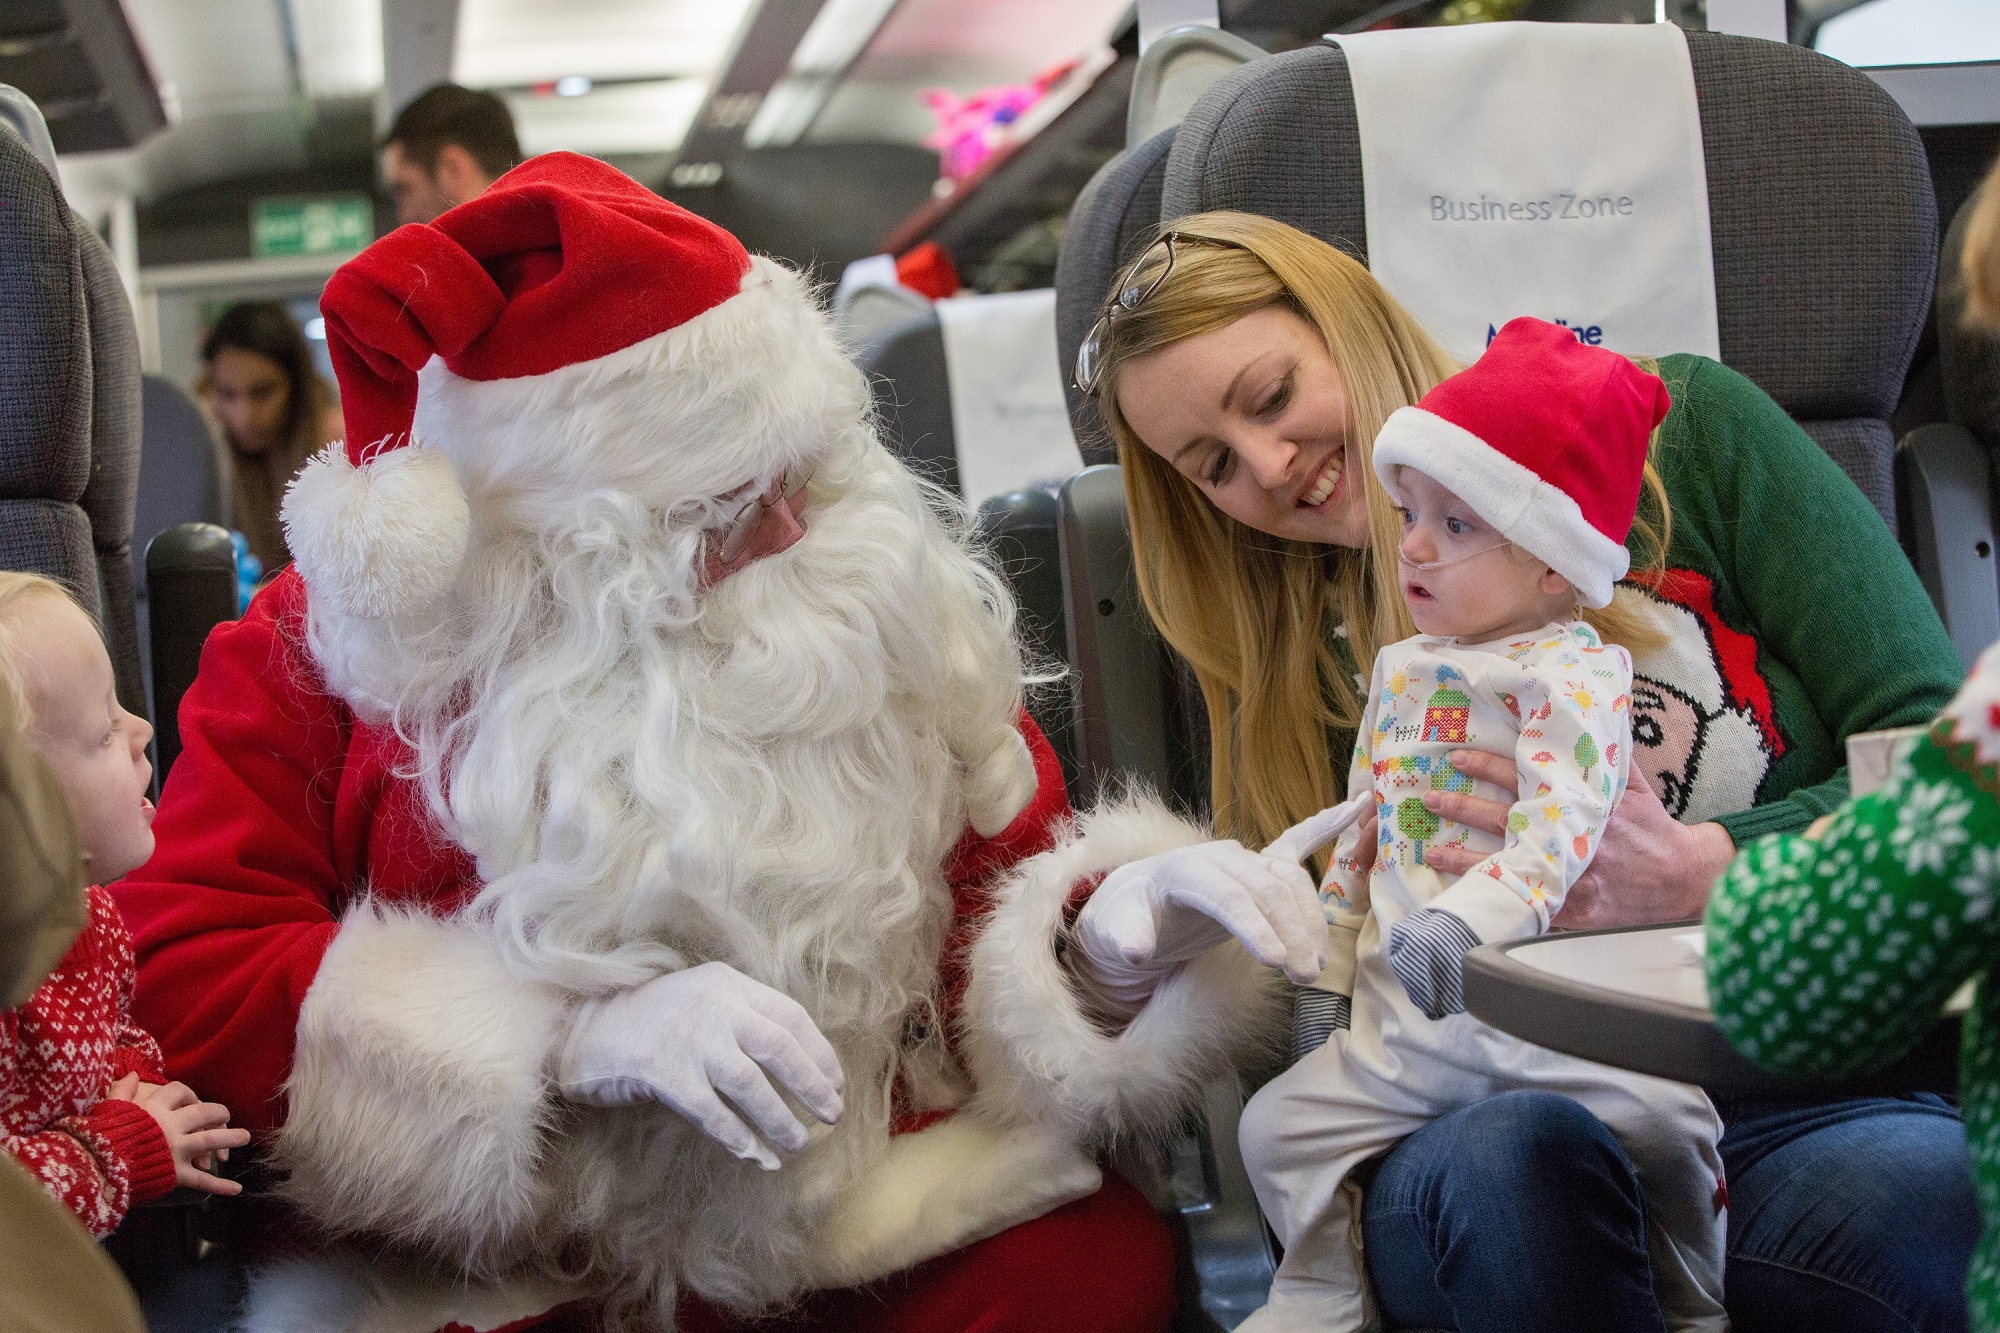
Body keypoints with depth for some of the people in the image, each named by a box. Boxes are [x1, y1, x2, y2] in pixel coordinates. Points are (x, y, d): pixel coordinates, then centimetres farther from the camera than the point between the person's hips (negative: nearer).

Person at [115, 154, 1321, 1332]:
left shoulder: (869, 607, 5)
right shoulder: (317, 655, -2)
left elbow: (1002, 872, 12)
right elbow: (180, 975, -9)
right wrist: (585, 1030, -20)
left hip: (859, 1236, 2)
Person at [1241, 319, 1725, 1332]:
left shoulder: (1577, 674, -8)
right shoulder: (1402, 669, 16)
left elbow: (1558, 830, -22)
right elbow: (1360, 830, 21)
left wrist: (1465, 922, -37)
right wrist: (1329, 973, 19)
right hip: (1404, 1026, 6)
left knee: (1659, 1120, -24)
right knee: (1281, 1124, -3)